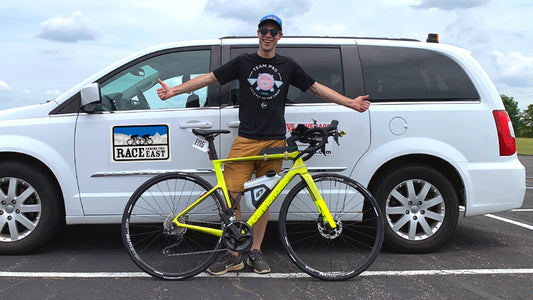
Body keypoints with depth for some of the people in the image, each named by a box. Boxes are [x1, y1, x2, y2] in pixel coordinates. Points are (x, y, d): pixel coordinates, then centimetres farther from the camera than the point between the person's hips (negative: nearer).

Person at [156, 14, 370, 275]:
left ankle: (255, 253, 19)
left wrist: (351, 102, 12)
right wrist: (174, 90, -2)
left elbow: (317, 88, 17)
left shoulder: (288, 66, 12)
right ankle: (233, 256, 6)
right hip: (246, 140, -1)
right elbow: (209, 78, 6)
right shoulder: (243, 62, 8)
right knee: (231, 196, -7)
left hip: (275, 141, 1)